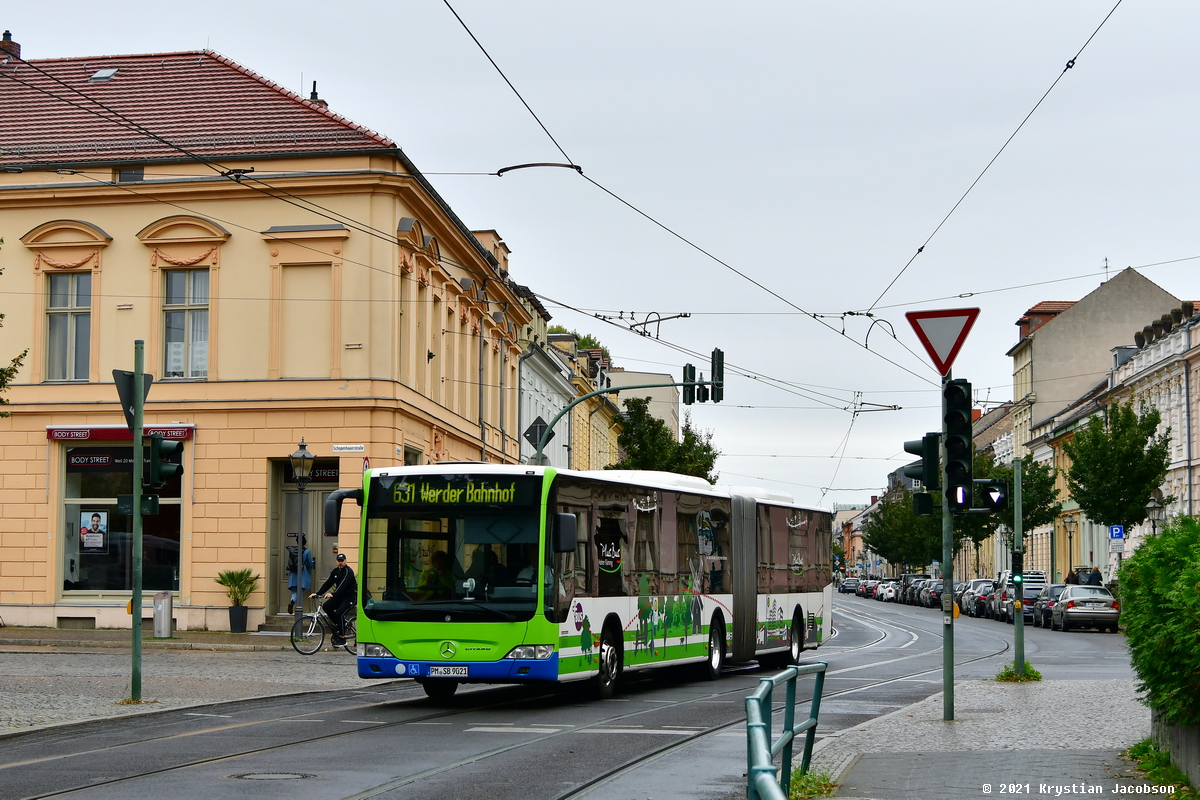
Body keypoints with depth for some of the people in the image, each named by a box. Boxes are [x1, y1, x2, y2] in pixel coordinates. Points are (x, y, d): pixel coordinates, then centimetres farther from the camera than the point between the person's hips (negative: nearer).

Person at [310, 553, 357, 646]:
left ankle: (342, 638, -15)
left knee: (339, 613, -23)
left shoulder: (348, 571, -15)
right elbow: (328, 583, 5)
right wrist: (317, 593, -7)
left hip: (350, 597, -7)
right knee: (326, 606, -13)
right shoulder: (335, 571, 9)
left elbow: (343, 585, -29)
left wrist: (333, 594, -43)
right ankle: (337, 624, 6)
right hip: (340, 596, 8)